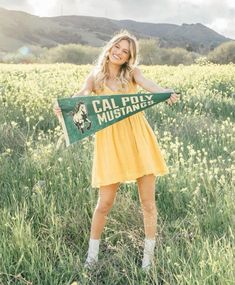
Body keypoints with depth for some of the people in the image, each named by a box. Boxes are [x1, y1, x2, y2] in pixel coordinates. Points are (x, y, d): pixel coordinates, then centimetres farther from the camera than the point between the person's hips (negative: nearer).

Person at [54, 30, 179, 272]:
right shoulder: (95, 76, 8)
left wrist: (167, 94, -37)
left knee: (147, 201, 5)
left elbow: (147, 84, -14)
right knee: (105, 202, 3)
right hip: (110, 141, -1)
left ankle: (148, 254, 26)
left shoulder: (132, 73, 7)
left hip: (138, 138, 1)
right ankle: (92, 251, 28)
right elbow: (80, 95, -11)